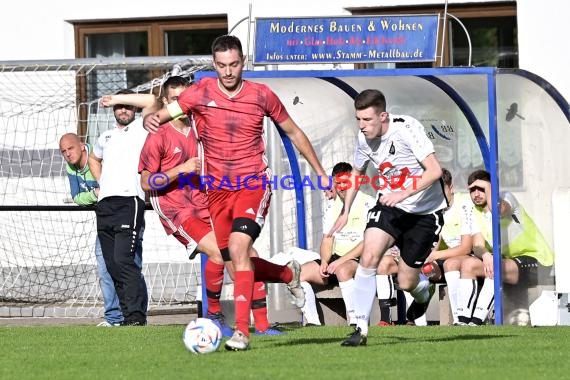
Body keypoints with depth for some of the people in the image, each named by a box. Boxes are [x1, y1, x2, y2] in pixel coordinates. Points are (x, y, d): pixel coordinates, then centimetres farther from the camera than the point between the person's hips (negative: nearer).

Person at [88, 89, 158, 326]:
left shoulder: (140, 128, 7)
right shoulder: (106, 137, 24)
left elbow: (152, 102, -10)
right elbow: (94, 159, 44)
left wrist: (117, 97, -2)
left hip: (129, 201, -7)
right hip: (104, 205, 7)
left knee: (124, 260, -19)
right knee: (112, 266, 4)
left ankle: (136, 314, -21)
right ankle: (128, 315, 7)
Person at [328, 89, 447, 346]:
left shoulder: (406, 128, -22)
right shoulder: (365, 139, -4)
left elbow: (435, 170, -26)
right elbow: (356, 173, 17)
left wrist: (404, 193, -36)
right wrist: (345, 212, 11)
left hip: (425, 211, -4)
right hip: (389, 207, 4)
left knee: (406, 282, 1)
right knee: (368, 258, -22)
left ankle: (424, 293, 41)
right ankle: (361, 328, -17)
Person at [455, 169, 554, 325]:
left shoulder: (506, 197, -5)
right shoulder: (476, 213, 13)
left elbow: (497, 210, -32)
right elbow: (477, 246, 0)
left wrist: (487, 186, -17)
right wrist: (485, 254, -24)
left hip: (533, 259, -7)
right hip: (507, 260, 7)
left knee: (496, 267, -35)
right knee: (468, 264, -15)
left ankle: (476, 322, -40)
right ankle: (463, 321, -23)